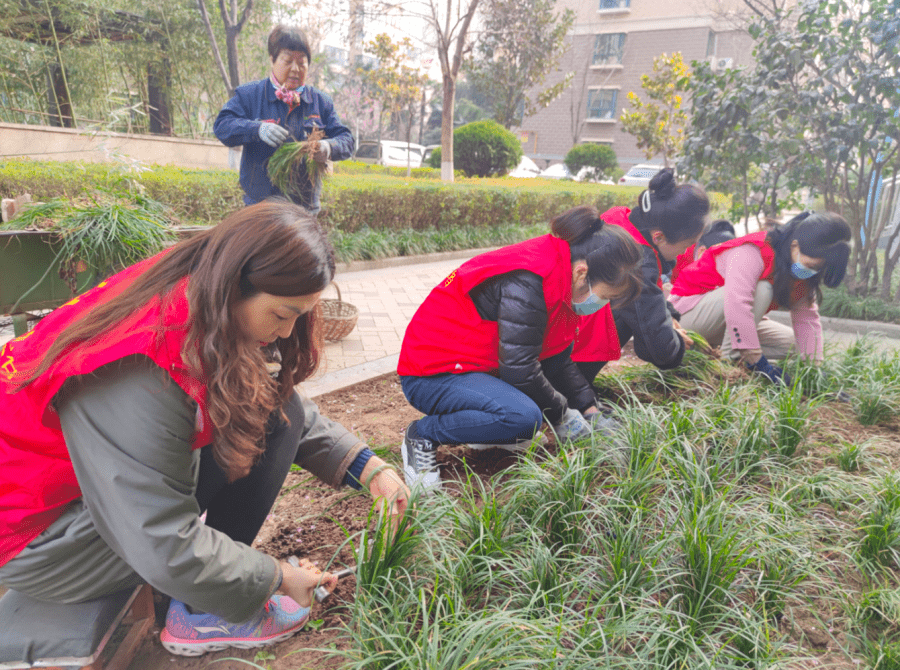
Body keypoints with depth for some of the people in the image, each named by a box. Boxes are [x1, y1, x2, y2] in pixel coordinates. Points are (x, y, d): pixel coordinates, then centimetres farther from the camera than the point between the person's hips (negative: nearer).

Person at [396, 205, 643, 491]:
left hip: (474, 363, 10)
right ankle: (422, 436, -9)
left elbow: (558, 360, 14)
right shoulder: (527, 282, -26)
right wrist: (561, 414, -10)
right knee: (524, 417, -30)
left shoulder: (560, 274, 5)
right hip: (432, 375, -10)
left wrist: (590, 411, 10)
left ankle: (489, 426, 7)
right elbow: (519, 369, -26)